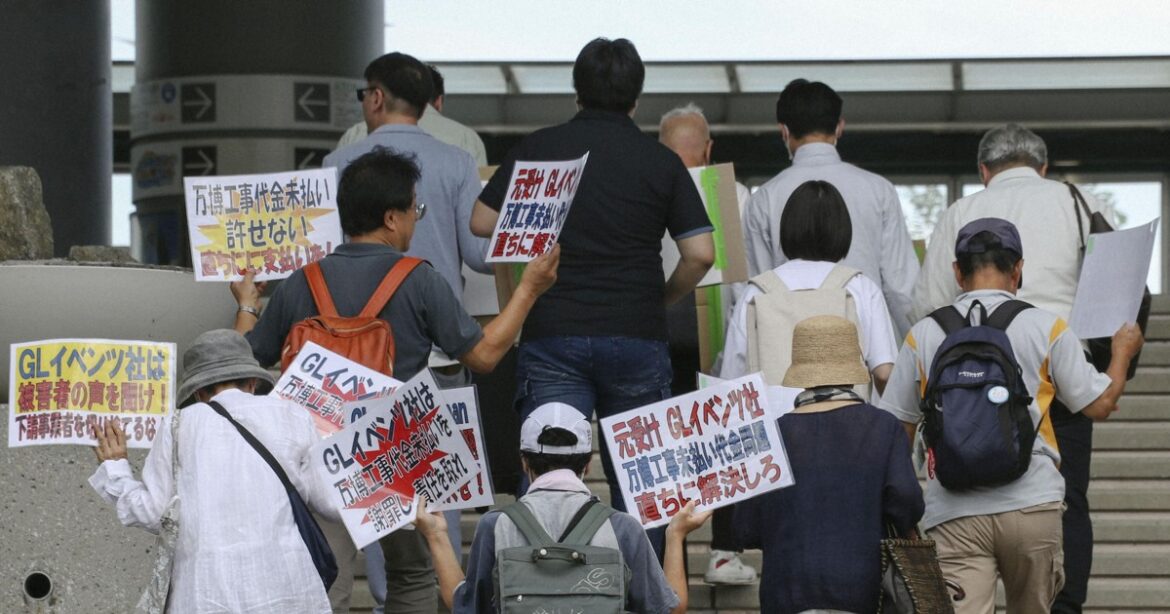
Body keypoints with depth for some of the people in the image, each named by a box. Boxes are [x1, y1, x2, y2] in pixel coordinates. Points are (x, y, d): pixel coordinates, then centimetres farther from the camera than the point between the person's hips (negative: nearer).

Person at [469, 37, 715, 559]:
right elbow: (700, 254, -3)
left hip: (552, 335, 0)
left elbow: (481, 223, 7)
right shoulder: (661, 162, 3)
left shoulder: (538, 149, 4)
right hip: (637, 337, 0)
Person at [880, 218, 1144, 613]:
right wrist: (1122, 352, 28)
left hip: (953, 511, 0)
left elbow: (896, 429, 11)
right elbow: (1099, 404, 8)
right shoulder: (1046, 328, 2)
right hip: (1032, 505, 0)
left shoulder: (924, 336, 6)